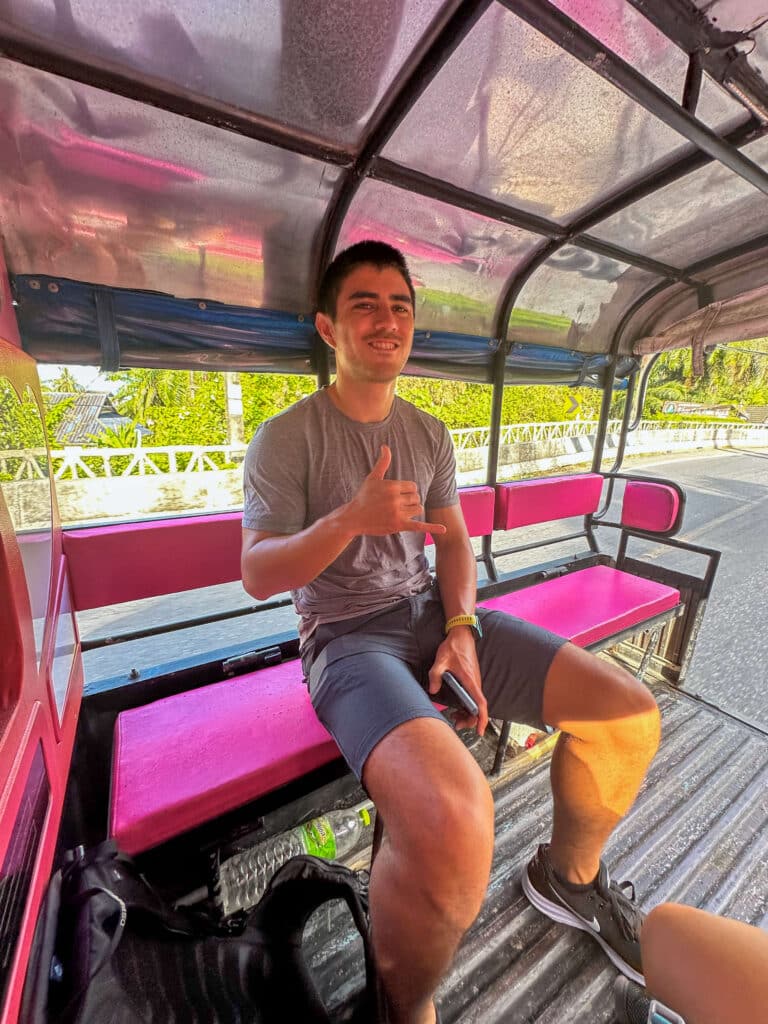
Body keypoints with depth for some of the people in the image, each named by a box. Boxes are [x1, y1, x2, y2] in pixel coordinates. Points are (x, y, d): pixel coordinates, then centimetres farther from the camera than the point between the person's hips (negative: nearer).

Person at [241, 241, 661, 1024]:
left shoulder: (430, 435, 11)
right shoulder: (284, 439, -4)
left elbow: (454, 542, 11)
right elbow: (258, 576, -9)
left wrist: (461, 628, -6)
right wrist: (350, 518, -26)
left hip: (432, 613, 6)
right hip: (347, 635, -5)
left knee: (629, 715, -6)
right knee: (454, 822, -33)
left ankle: (568, 876, 23)